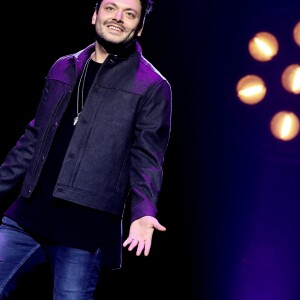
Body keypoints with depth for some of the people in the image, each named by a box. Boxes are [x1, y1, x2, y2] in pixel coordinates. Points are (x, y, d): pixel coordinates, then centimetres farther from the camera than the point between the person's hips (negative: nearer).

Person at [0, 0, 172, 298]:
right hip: (25, 217, 5)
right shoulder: (63, 69, 15)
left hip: (85, 231, -5)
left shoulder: (152, 86, 0)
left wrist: (143, 212, -20)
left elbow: (146, 158, -4)